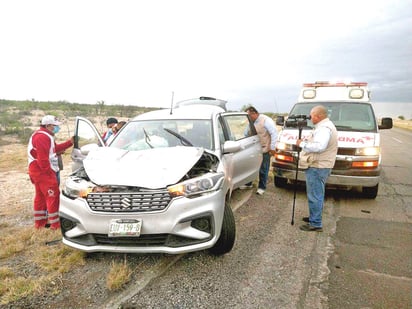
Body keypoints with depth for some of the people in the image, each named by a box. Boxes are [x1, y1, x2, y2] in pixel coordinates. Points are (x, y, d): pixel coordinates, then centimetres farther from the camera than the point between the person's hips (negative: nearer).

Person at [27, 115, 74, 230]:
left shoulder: (42, 135, 19)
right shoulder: (42, 137, -17)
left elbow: (55, 148, 17)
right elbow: (42, 158, -23)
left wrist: (70, 142, 11)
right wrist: (48, 171, -21)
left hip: (37, 171, 11)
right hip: (43, 172, -11)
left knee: (40, 196, 16)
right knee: (53, 195, -8)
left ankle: (40, 222, 25)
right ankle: (55, 224, -4)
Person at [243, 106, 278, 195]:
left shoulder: (266, 120, -15)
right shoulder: (252, 122, 7)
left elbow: (274, 133, -16)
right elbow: (246, 134, 20)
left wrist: (272, 148, -17)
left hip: (264, 150, -7)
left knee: (263, 170, 5)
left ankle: (262, 187, 18)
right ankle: (248, 183, 30)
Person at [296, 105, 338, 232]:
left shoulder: (324, 128, -19)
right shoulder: (325, 126, 17)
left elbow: (319, 146, -31)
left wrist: (302, 143, -21)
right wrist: (306, 140, 6)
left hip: (317, 167, -11)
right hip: (318, 165, 11)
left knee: (314, 195, -5)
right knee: (317, 194, 20)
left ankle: (315, 224, 1)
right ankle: (314, 217, 33)